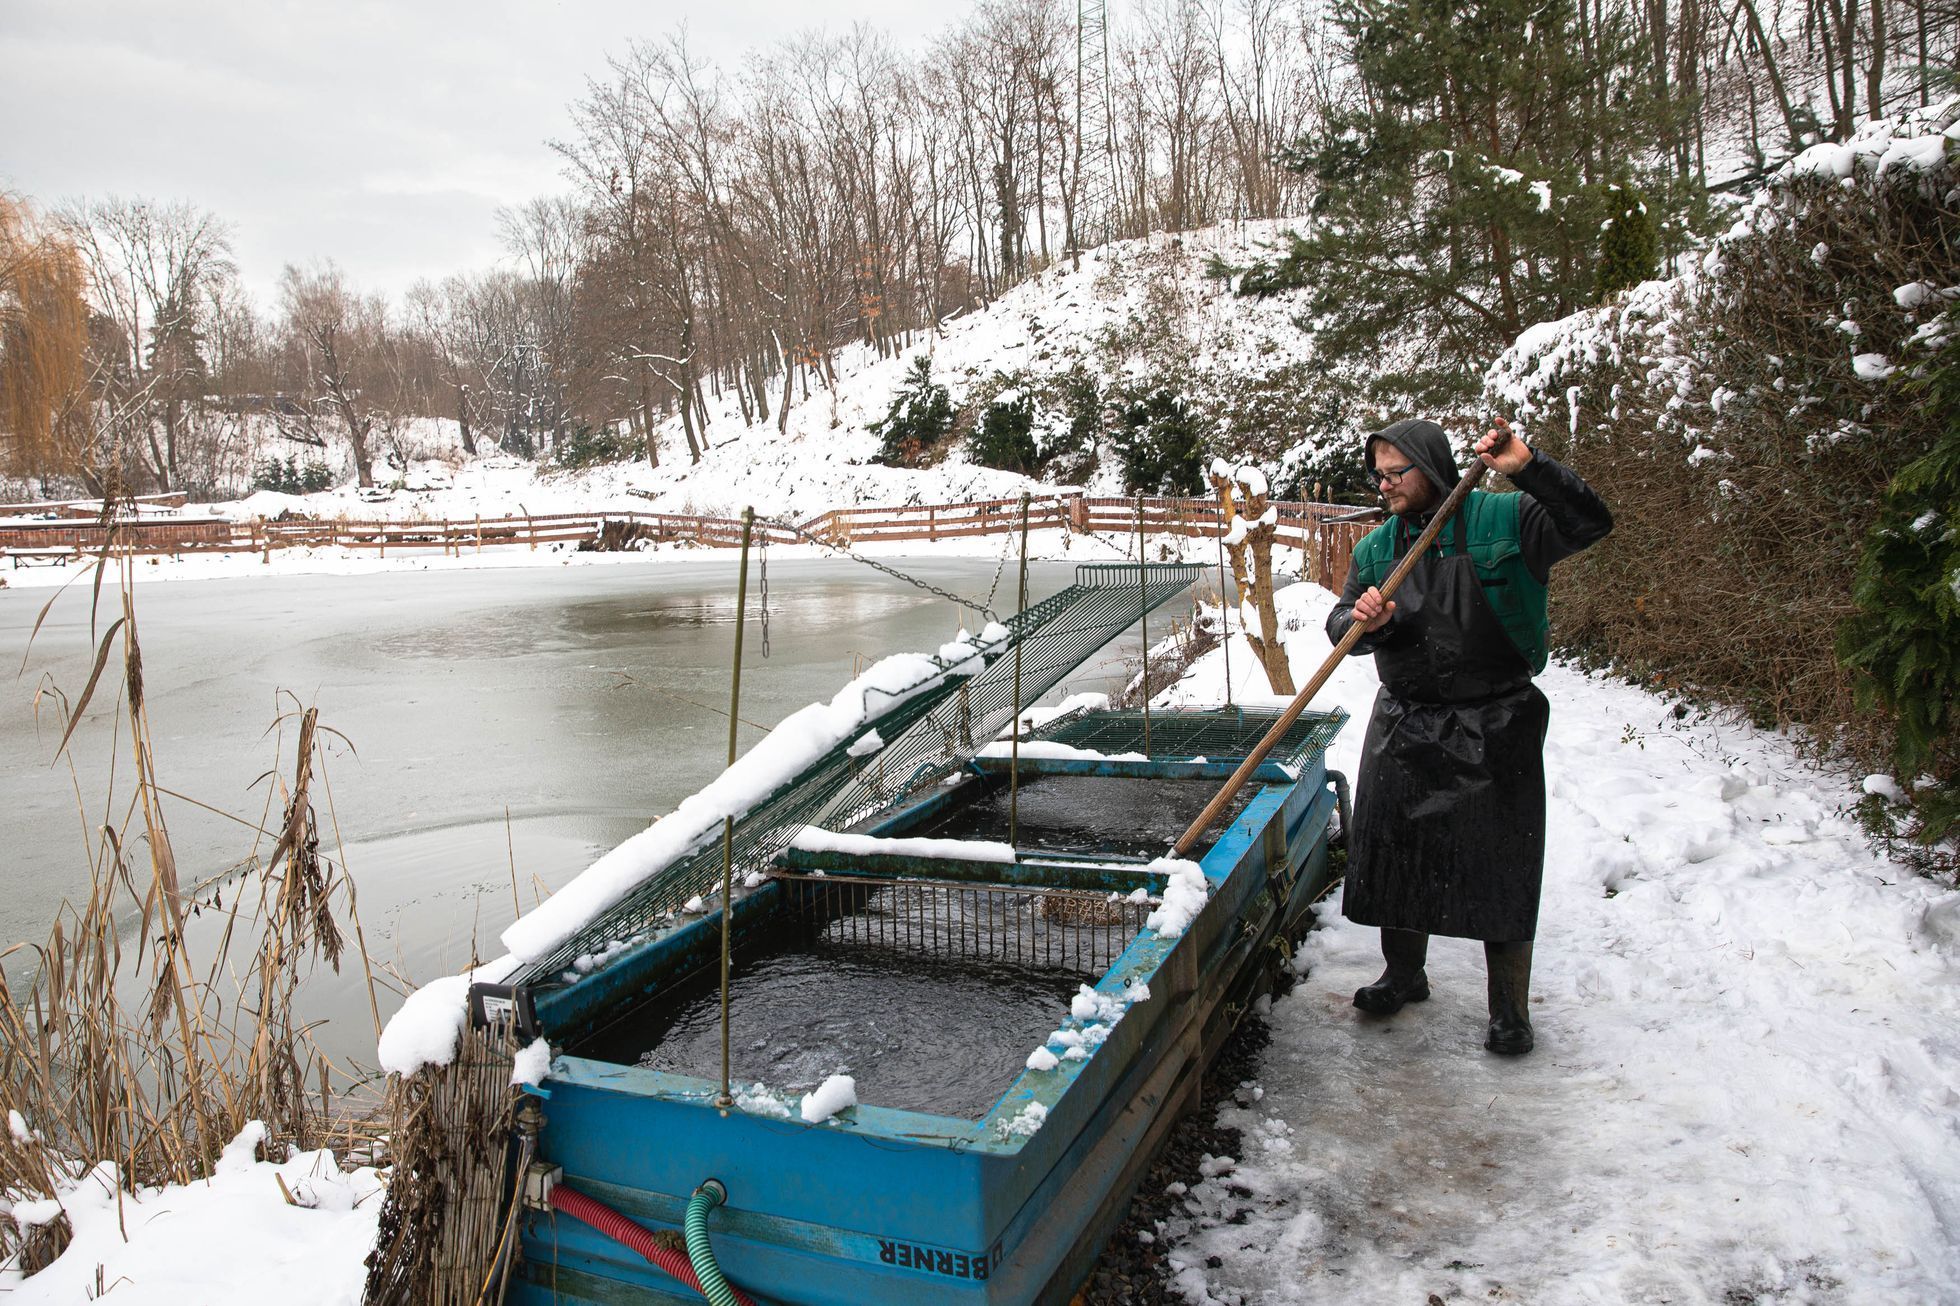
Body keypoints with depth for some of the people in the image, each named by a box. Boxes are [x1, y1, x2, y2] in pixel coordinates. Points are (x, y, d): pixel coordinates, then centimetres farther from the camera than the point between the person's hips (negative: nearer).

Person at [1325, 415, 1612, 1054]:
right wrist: (1360, 620, -19)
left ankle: (1509, 1008, 16)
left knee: (1501, 865, 1)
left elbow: (1590, 524, -15)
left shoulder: (1504, 520, -5)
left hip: (1494, 728, -4)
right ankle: (1404, 974, 32)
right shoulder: (1376, 547, 8)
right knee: (1396, 847, 11)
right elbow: (1340, 621, 5)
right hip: (1403, 726, 5)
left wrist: (1530, 469, -26)